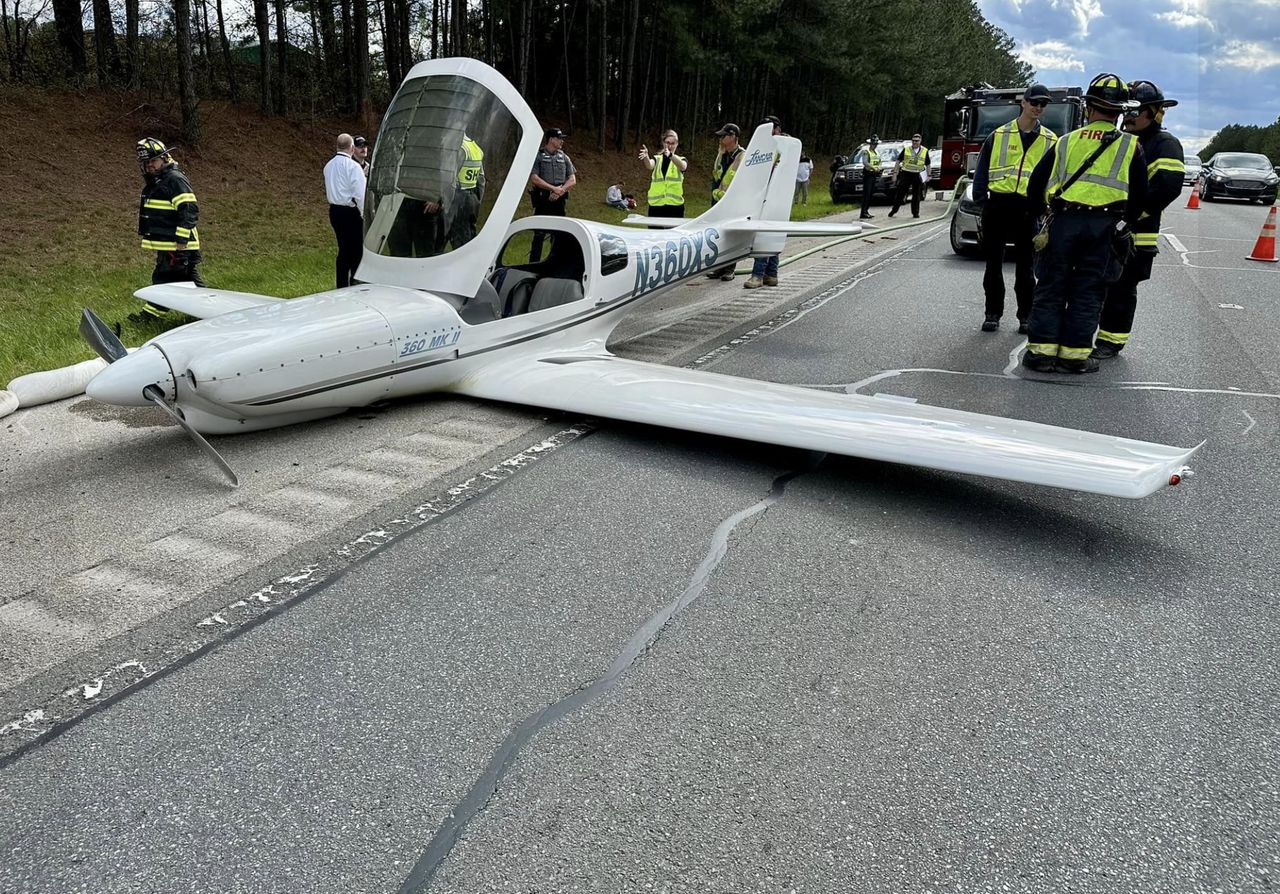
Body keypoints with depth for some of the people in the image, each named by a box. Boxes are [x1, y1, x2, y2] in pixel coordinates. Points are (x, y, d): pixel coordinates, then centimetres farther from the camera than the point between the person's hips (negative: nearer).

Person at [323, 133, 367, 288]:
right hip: (350, 212, -8)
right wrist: (365, 214, -8)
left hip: (334, 210, 8)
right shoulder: (353, 166, -14)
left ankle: (342, 286, 17)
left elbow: (328, 190, 14)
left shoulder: (328, 166, 9)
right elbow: (360, 194, -16)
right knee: (356, 251, -1)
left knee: (343, 250, 14)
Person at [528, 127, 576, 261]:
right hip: (542, 201, -5)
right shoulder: (538, 156, -2)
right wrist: (554, 188, -17)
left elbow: (572, 179, 7)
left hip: (559, 201, 5)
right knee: (539, 235, -5)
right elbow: (534, 179, -12)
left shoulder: (564, 157, 12)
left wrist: (561, 190, -12)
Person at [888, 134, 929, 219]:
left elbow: (927, 165, 12)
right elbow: (898, 161, 5)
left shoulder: (925, 151, 6)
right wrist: (895, 173, -2)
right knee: (900, 193, 0)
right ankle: (894, 210, 10)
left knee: (916, 195, 5)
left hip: (918, 175, 1)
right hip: (906, 174, -1)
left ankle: (915, 212, 13)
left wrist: (928, 175, 6)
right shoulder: (906, 149, 3)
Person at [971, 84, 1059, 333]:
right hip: (998, 203, 0)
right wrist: (981, 199, -5)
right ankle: (993, 313, 13)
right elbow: (982, 170, 6)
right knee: (994, 263, 5)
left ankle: (1026, 316, 12)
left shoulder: (1050, 140, 10)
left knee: (1025, 266, 4)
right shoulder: (999, 135, 6)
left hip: (1028, 207, 0)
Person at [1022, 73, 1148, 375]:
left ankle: (1041, 350, 4)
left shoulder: (1066, 142, 10)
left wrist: (1039, 215, 25)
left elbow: (1036, 184, 11)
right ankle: (1074, 353, 5)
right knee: (1087, 292, 5)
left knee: (1051, 288, 6)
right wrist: (1123, 225, 21)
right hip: (1104, 226, 0)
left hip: (1063, 222, 1)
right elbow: (1139, 195, 8)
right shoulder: (1130, 146, 7)